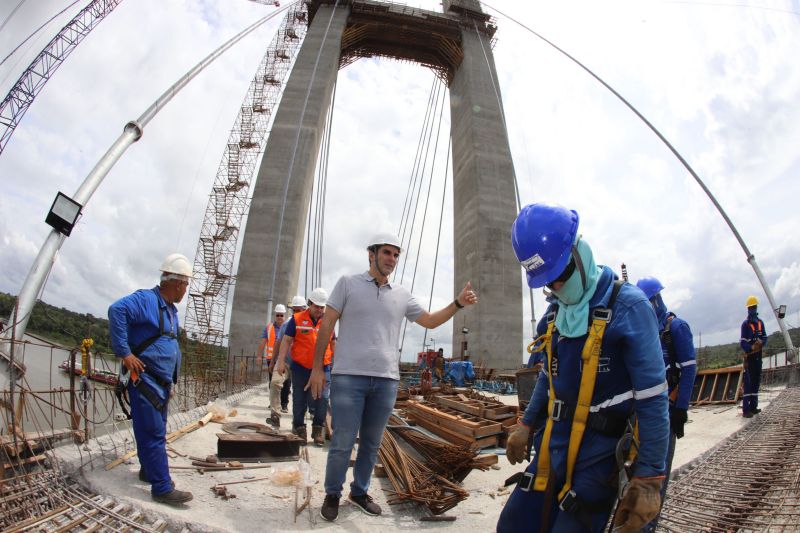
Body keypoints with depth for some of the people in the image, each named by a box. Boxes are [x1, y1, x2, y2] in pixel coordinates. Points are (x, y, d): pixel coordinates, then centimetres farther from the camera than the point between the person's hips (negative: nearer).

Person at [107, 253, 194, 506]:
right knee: (154, 434, -6)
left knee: (155, 430, 19)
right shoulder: (146, 299, -14)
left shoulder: (171, 309, 16)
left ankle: (149, 471, 35)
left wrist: (172, 380, 22)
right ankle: (162, 488, -1)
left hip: (162, 383, 9)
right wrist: (124, 353, -30)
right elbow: (116, 309, -32)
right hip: (145, 380, -9)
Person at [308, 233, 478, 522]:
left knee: (372, 443, 14)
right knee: (342, 442, 0)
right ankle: (332, 494, 23)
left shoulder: (402, 295, 11)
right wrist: (317, 367, -5)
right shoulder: (348, 283, 1)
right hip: (349, 377, -4)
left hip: (386, 380, 4)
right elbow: (327, 324, 0)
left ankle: (359, 491, 33)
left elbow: (430, 321, 17)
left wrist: (458, 303, 2)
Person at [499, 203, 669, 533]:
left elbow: (653, 400, -16)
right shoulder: (555, 313, 5)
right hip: (553, 447, 7)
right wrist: (526, 425, 19)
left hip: (599, 454, -6)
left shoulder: (627, 306, -15)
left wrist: (650, 478, -16)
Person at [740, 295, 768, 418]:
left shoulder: (760, 322, 11)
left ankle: (753, 406, 21)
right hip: (749, 355, -7)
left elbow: (764, 338, 11)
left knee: (756, 381, 12)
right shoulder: (745, 324, -8)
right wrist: (751, 348, -31)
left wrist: (761, 342, -12)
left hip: (758, 355, 7)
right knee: (748, 382, -11)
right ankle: (746, 409, -13)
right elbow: (742, 343, -12)